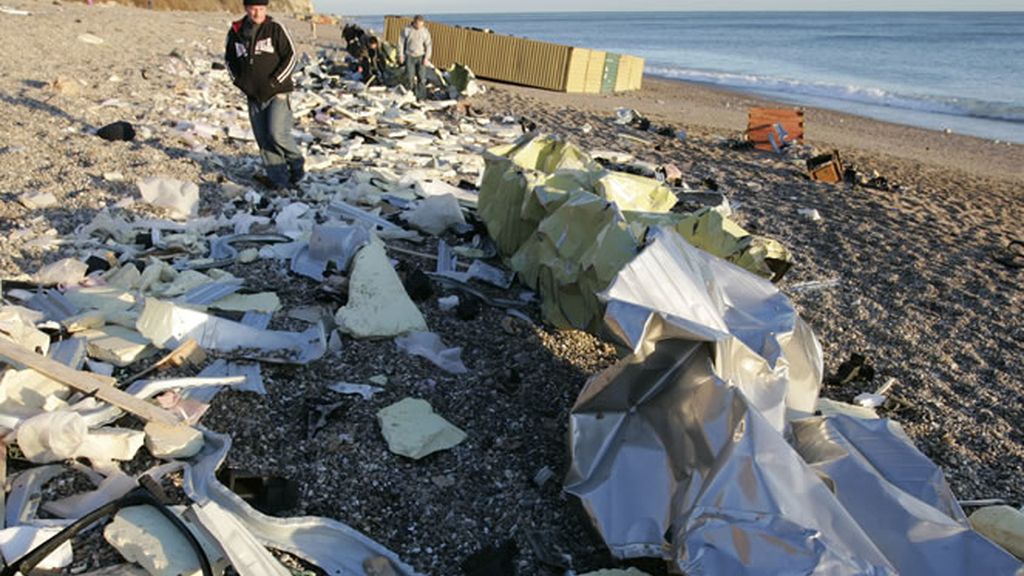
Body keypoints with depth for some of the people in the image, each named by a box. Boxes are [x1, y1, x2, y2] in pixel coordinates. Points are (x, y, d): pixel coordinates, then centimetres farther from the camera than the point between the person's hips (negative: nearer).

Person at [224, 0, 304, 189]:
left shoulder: (275, 28, -6)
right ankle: (279, 179, 12)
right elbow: (229, 59, 17)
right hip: (253, 95, 5)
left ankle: (297, 165, 9)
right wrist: (239, 81, 4)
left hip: (277, 92, -5)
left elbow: (290, 56, -6)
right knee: (263, 138, 4)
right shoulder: (236, 31, 5)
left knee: (277, 133, -16)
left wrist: (274, 82, -11)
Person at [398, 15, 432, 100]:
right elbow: (401, 42, 2)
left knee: (421, 78, -5)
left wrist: (427, 58, -10)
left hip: (421, 57, 0)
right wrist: (401, 55, 0)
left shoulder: (425, 31, -5)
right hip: (409, 57, 0)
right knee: (409, 76, -2)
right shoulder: (407, 30, -6)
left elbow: (428, 45, -3)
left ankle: (420, 97, 3)